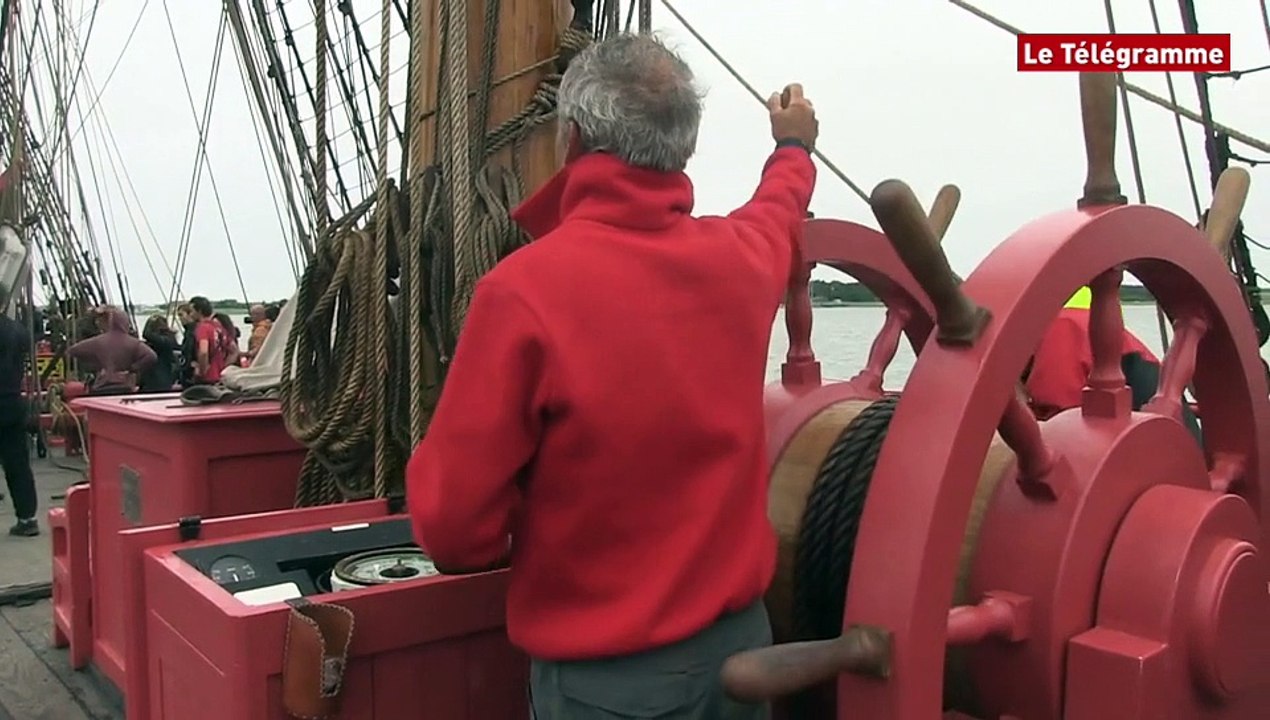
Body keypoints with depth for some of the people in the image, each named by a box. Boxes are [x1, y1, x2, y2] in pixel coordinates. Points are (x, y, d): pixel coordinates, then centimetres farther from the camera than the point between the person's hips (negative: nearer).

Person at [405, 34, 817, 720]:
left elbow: (453, 522, -18)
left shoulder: (524, 288, -23)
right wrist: (793, 147, 43)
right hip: (739, 638, 5)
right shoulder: (740, 258, -5)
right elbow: (777, 207, 22)